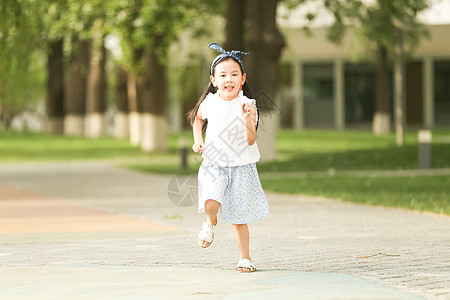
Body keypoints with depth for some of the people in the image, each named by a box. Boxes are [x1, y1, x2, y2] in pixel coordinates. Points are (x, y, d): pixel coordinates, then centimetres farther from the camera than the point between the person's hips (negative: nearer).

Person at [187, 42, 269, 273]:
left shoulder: (247, 105, -10)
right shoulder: (209, 102, -4)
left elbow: (251, 140, -16)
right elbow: (197, 118, 20)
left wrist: (247, 119, -32)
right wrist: (198, 140, 7)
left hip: (241, 165, 0)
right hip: (214, 165, 1)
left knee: (239, 218, 4)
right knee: (211, 204, -24)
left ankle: (245, 258, 22)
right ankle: (210, 223, 11)